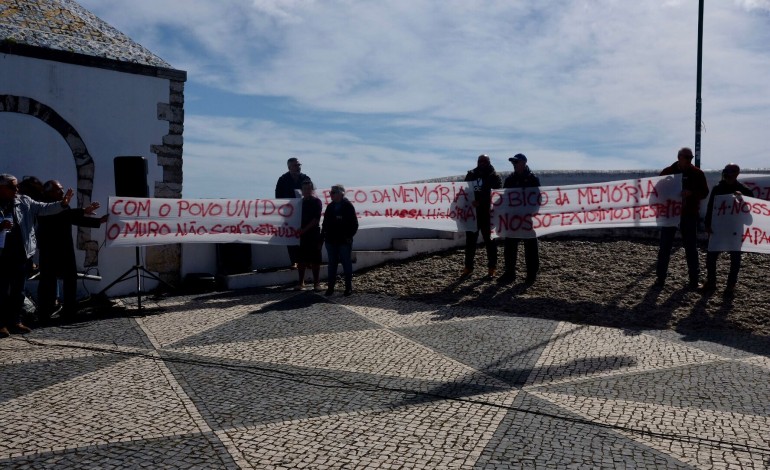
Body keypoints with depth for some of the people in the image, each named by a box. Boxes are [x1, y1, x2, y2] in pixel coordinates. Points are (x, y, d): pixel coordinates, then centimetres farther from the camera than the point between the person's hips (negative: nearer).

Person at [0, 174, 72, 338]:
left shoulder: (24, 201, 6)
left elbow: (43, 208, 0)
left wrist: (62, 204, -15)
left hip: (21, 255, 4)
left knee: (18, 291, 12)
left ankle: (15, 321, 21)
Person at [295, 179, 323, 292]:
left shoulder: (316, 202, -1)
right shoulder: (300, 202, 10)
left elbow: (316, 219, -9)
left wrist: (304, 229, -14)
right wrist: (299, 229, 0)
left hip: (314, 233, -4)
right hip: (301, 234, 4)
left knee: (315, 260, -1)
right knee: (301, 259, 5)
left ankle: (316, 283, 5)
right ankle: (301, 282, 13)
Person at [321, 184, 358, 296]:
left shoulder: (348, 206, -7)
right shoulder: (330, 207, 10)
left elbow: (354, 224, -7)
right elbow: (325, 223, 13)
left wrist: (349, 236, -11)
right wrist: (322, 237, 8)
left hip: (344, 241, -5)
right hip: (331, 241, 5)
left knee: (347, 264, 3)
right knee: (332, 265, 10)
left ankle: (349, 287, 10)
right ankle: (331, 287, 16)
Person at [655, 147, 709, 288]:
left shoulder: (697, 173, 2)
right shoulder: (667, 172, 2)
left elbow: (705, 192, 0)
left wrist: (691, 193, -20)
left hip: (689, 215, 0)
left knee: (691, 247, 5)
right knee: (665, 246, 3)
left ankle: (694, 279, 13)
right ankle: (660, 277, 12)